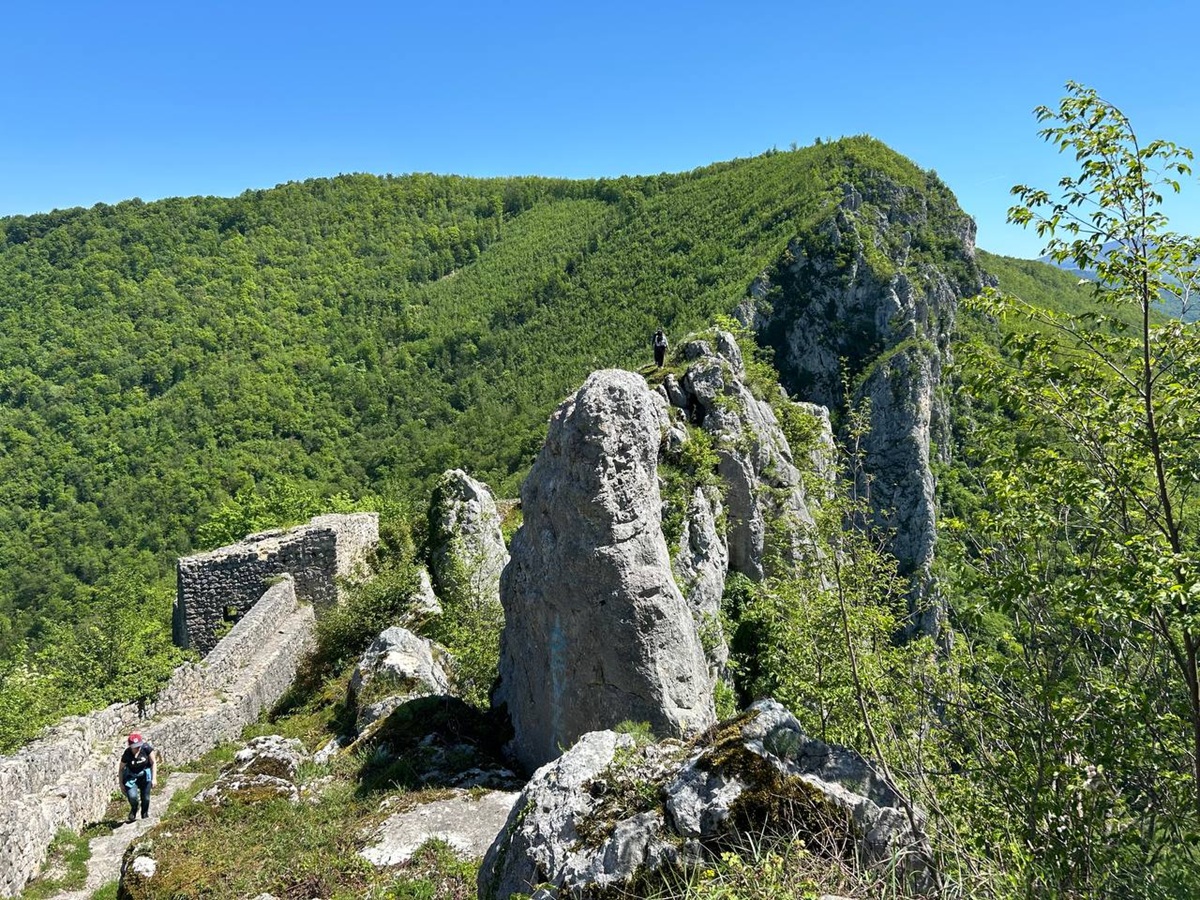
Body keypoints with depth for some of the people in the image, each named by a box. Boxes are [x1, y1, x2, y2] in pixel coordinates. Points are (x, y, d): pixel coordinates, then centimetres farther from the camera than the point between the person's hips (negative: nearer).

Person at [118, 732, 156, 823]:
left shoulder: (146, 748, -23)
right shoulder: (127, 755, -24)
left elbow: (153, 763, -12)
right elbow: (121, 769, -7)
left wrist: (153, 778, -12)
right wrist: (121, 783, -4)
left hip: (145, 775, 1)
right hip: (131, 776, -1)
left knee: (145, 797, 2)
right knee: (132, 796, -17)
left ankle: (145, 816, 29)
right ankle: (134, 811, 18)